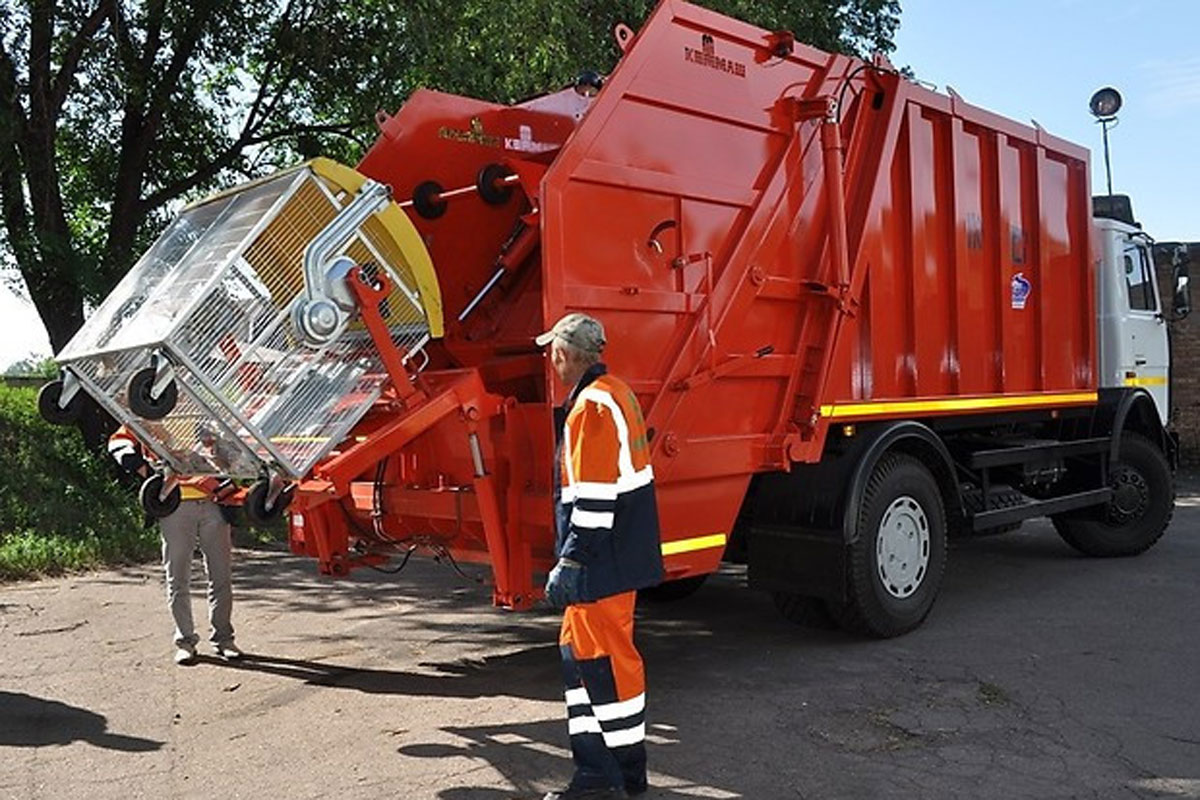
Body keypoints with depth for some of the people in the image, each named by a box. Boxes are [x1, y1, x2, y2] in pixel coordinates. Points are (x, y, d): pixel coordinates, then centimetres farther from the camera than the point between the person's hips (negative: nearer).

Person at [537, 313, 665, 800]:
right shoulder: (616, 393, 14)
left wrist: (571, 562, -19)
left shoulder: (591, 404, -17)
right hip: (617, 553, 10)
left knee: (604, 658, -1)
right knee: (580, 652, 15)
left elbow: (594, 495, -22)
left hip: (604, 559, -10)